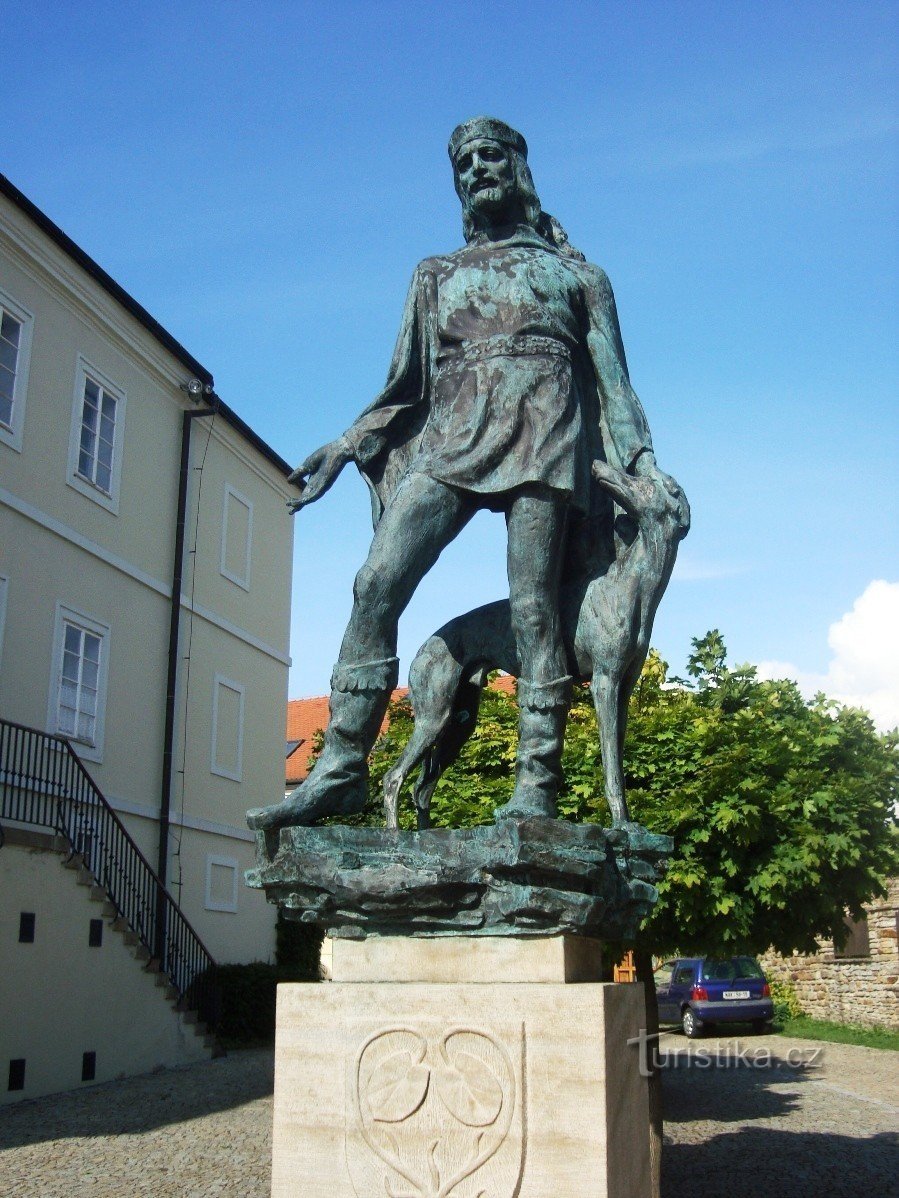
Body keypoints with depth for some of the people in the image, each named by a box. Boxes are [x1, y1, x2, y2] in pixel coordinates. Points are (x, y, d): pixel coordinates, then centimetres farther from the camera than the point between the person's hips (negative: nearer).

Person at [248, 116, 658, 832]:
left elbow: (613, 381, 13)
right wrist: (345, 446, 9)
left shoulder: (575, 274, 20)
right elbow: (407, 385, 21)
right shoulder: (436, 276, 27)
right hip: (449, 439, 3)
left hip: (542, 438, -2)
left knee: (532, 607, -13)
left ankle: (537, 787, -13)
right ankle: (342, 766, -16)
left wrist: (641, 461, 0)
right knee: (377, 584, -15)